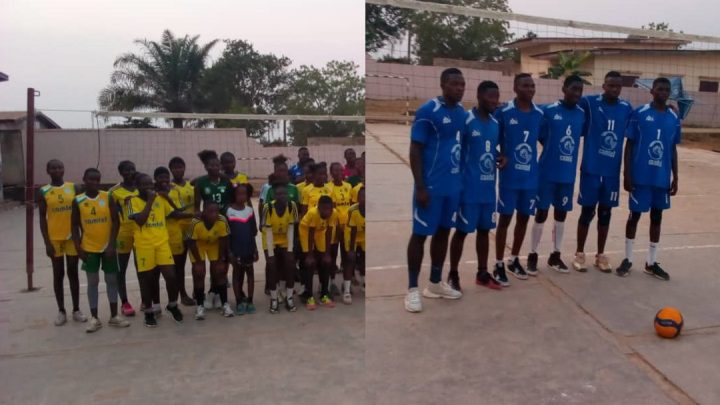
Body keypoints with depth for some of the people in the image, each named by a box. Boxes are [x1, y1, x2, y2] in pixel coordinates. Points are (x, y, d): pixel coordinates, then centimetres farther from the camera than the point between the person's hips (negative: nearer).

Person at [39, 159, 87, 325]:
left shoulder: (73, 187, 2)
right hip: (54, 238, -1)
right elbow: (42, 218, -2)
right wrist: (47, 242, -8)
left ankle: (76, 310, 16)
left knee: (73, 272, 7)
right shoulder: (44, 192, -3)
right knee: (58, 274, 7)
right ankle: (61, 311, 16)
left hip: (72, 236, 1)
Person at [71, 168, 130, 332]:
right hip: (89, 248, 0)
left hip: (107, 246, 0)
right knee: (92, 282, 6)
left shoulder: (107, 197, -4)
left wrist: (111, 244, -11)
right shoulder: (78, 201, -4)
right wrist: (78, 248, -6)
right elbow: (75, 226, 1)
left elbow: (115, 222, -4)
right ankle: (94, 318, 15)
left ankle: (114, 316, 18)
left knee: (112, 280, 7)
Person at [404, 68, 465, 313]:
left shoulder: (462, 112, 10)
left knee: (443, 232, 14)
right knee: (420, 234, 0)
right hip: (431, 186, -7)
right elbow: (415, 150, -13)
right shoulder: (428, 111, -12)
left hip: (454, 185, 7)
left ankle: (435, 284, 27)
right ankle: (412, 289, 10)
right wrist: (420, 187, -17)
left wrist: (464, 179, 15)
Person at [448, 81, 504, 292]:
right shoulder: (466, 121, -13)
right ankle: (453, 275, 15)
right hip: (469, 189, -7)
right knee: (462, 230, 2)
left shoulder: (496, 123, 9)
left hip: (489, 189, 7)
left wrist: (500, 158, 0)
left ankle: (482, 273, 27)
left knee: (484, 230, 14)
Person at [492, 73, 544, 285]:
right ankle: (499, 265, 13)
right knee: (505, 219, 2)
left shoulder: (539, 114, 3)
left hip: (531, 177, 4)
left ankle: (514, 260, 29)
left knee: (523, 218, 13)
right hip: (510, 177, -4)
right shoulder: (503, 112, -9)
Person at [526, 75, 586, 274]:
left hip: (568, 174, 4)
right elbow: (541, 137, -2)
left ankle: (555, 255, 24)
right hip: (547, 173, -4)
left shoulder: (582, 114, 3)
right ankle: (532, 256, 13)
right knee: (541, 213, 2)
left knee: (561, 214, 12)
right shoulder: (548, 111, -8)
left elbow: (584, 135, 13)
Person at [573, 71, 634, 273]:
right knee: (587, 212, 4)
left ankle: (600, 254, 24)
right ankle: (579, 253, 18)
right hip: (591, 169, -3)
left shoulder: (627, 109, 3)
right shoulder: (589, 103, -8)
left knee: (605, 213, 11)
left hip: (613, 172, 3)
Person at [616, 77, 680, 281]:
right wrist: (626, 174, -8)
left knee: (657, 216, 10)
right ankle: (628, 259, 18)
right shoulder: (639, 114, -5)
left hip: (662, 178, 4)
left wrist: (675, 178, 8)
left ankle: (651, 262, 21)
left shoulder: (674, 118, 5)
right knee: (635, 215, 5)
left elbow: (673, 150, 11)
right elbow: (629, 145, -3)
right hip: (641, 176, -4)